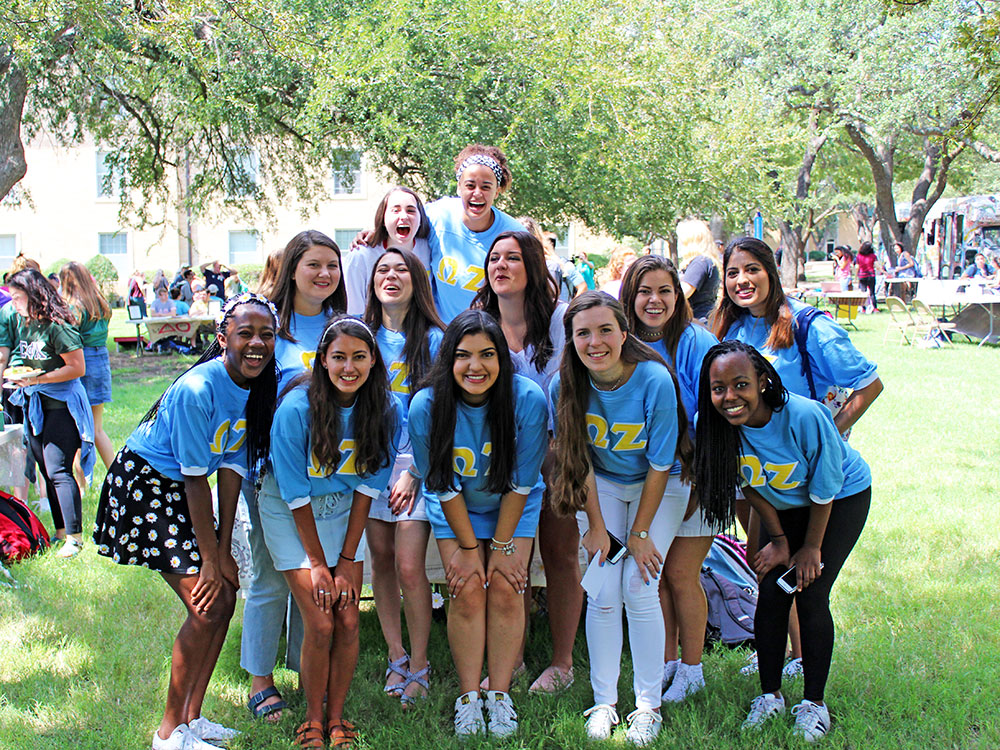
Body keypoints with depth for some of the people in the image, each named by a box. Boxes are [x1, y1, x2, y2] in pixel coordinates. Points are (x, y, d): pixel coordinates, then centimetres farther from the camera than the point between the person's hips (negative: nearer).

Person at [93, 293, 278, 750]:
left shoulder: (261, 387, -7)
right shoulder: (196, 390, -29)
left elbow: (232, 467, -5)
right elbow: (196, 480, -24)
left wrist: (223, 551, -8)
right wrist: (209, 558, -19)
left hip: (184, 490, 8)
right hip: (145, 485, -8)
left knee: (225, 595, 3)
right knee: (205, 607, -12)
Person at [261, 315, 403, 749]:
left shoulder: (386, 410, -13)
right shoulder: (297, 407, -24)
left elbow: (366, 487, -7)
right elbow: (296, 493, -16)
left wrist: (347, 560, -8)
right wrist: (317, 563, -12)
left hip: (342, 510, 3)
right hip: (289, 512, -3)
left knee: (348, 622, -5)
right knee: (320, 624, -10)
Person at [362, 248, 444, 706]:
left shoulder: (433, 339, -3)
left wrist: (413, 470, -11)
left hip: (416, 459, -4)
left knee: (409, 567, -8)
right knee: (381, 559, 7)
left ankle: (419, 665, 8)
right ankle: (396, 656, 22)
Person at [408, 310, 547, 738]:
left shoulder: (528, 400, -27)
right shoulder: (426, 406, -25)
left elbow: (520, 483, -17)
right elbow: (443, 486, -14)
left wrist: (503, 545, -12)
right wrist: (468, 547, -11)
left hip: (513, 507, 0)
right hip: (454, 508, 0)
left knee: (505, 590, -10)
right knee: (468, 592, -11)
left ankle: (500, 694, 3)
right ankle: (468, 698, 2)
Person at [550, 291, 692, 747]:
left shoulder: (655, 380, -28)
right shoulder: (565, 385, -20)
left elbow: (660, 466, -18)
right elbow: (580, 461, -8)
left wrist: (640, 532, -13)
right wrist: (597, 526, -9)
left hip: (661, 487, -2)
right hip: (602, 486, 2)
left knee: (639, 588, -10)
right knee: (603, 592, -6)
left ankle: (648, 705, 4)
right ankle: (603, 701, 8)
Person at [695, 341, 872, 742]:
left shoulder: (804, 416, -37)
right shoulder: (711, 425, -24)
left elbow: (824, 490, -21)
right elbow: (750, 486, -7)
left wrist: (811, 548, -9)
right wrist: (778, 538, -3)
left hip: (843, 497, -4)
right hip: (781, 504, 4)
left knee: (810, 596, -8)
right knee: (770, 596, -1)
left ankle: (814, 702, 10)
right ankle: (770, 695, 17)